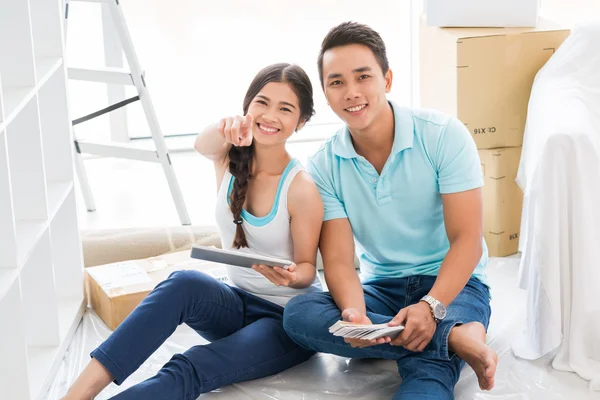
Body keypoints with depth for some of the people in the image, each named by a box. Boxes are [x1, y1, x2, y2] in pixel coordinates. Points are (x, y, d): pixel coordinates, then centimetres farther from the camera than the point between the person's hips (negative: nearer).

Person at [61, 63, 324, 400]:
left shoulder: (302, 188, -17)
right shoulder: (231, 157, -3)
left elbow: (307, 266, -9)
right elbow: (203, 145, -27)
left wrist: (292, 277, -32)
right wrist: (224, 129, -50)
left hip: (292, 319, -4)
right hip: (240, 305, 4)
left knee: (189, 371, -28)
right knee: (183, 284, -29)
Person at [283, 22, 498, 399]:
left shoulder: (444, 135, -12)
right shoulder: (323, 167, -4)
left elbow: (467, 239, -14)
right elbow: (339, 261, -10)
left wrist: (431, 306, -31)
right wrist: (354, 313, -32)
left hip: (452, 283, -6)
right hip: (380, 288, 6)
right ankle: (456, 339, -26)